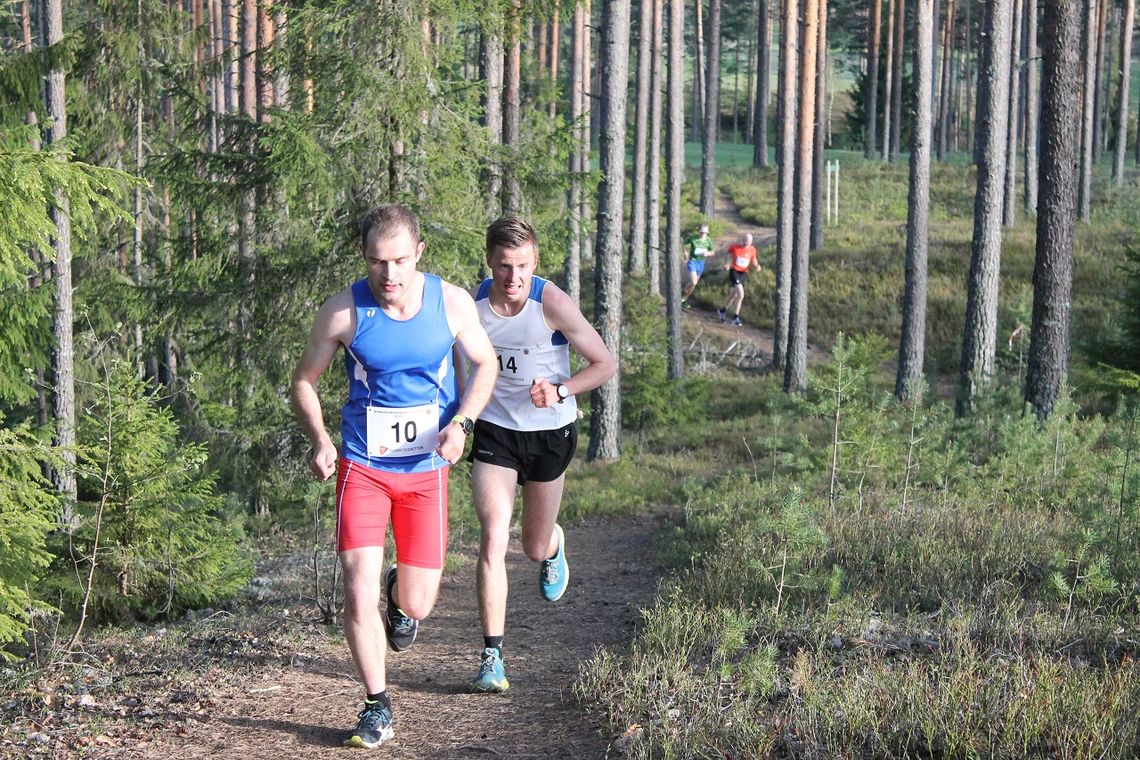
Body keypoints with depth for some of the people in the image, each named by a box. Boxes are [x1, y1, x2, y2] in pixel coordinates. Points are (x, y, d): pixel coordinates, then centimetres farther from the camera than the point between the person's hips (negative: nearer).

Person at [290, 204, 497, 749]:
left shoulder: (451, 302, -8)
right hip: (361, 466, -1)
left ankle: (400, 599, 44)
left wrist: (461, 423, -9)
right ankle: (377, 707, 10)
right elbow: (304, 381, 1)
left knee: (417, 604, 4)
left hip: (427, 469, 1)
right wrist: (318, 440, -17)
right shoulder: (344, 311, -11)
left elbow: (485, 365, 8)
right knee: (358, 595, -11)